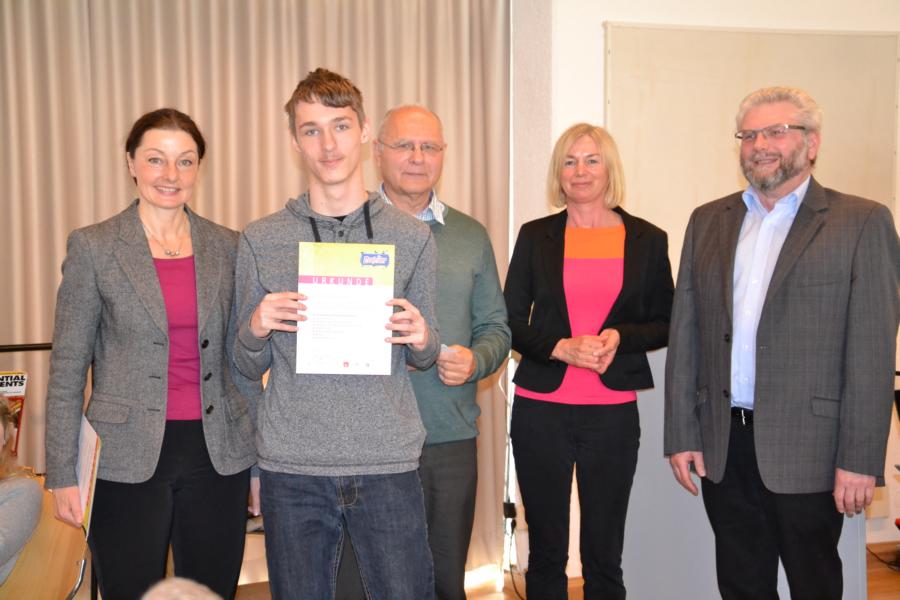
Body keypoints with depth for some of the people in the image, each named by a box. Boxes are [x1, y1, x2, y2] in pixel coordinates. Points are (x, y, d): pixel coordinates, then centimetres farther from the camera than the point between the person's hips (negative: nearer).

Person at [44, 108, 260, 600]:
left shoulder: (227, 246, 5)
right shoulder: (93, 247, -3)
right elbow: (68, 367, -1)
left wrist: (261, 457, 10)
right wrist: (63, 473, -3)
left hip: (218, 455, 3)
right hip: (127, 460, -2)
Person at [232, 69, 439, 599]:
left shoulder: (412, 236, 3)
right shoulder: (261, 240, 3)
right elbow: (248, 366, 8)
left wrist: (421, 339, -11)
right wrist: (257, 328, -13)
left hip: (389, 462, 0)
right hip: (292, 466, 1)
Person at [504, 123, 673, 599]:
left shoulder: (647, 239, 5)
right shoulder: (535, 237, 4)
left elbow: (664, 324, 8)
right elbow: (511, 322, 4)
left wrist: (621, 337, -12)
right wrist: (560, 347, -14)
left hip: (613, 412, 0)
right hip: (540, 410, 0)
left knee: (604, 557, 7)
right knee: (545, 552, 10)